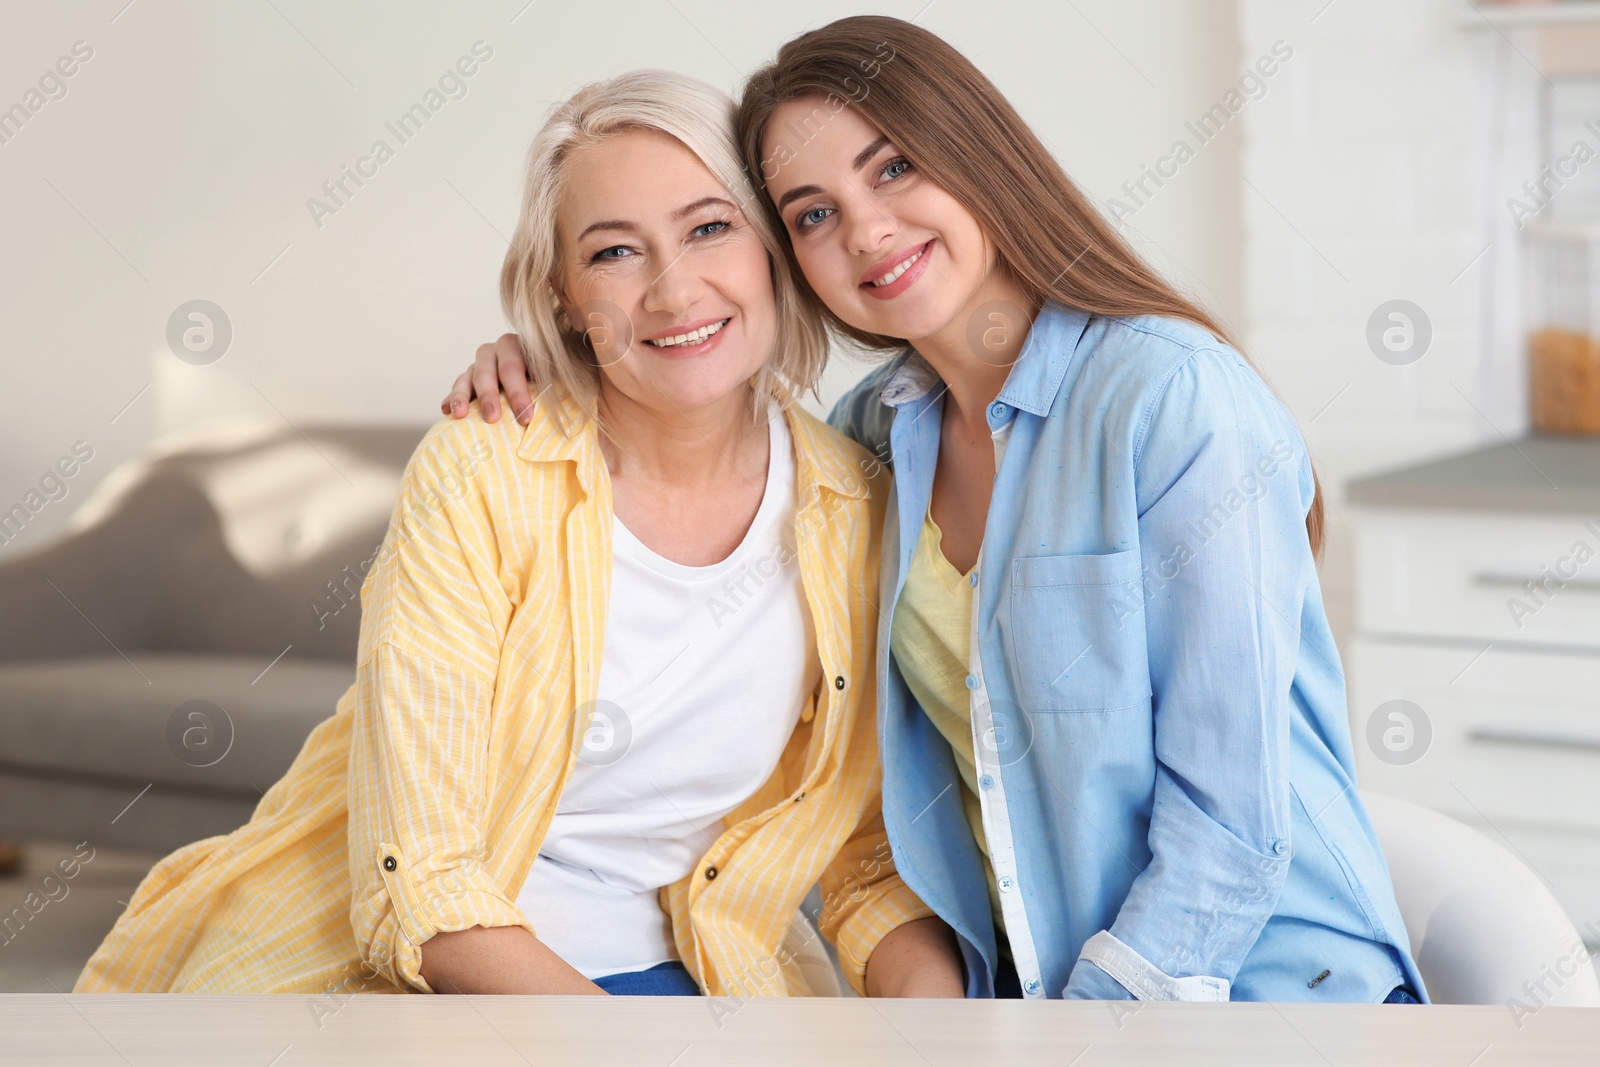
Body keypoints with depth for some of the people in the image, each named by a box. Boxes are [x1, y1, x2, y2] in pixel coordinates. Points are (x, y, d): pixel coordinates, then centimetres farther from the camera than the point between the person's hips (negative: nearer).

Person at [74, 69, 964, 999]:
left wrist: (929, 996, -18)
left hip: (665, 967, 2)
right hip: (412, 970, -1)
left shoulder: (863, 509, -4)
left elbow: (877, 860, 3)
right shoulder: (480, 481, -15)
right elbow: (421, 891, -18)